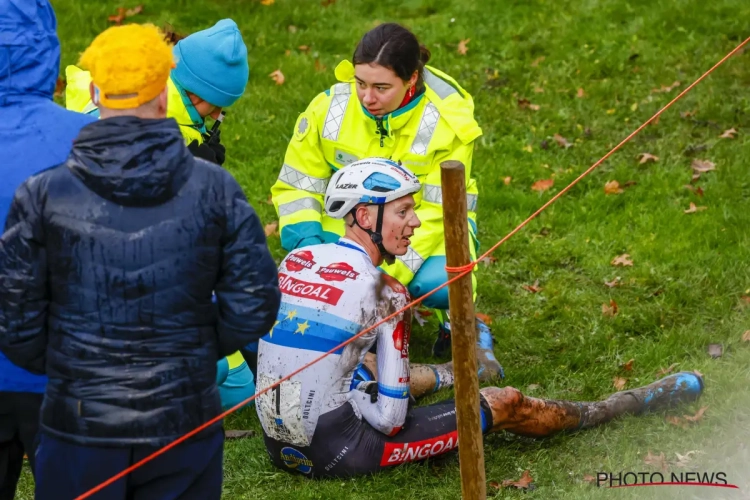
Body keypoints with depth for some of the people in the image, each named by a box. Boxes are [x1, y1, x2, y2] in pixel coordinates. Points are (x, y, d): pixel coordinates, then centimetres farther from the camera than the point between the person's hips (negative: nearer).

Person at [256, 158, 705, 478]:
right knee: (506, 404, 8)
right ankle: (616, 408, 29)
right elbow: (389, 420, -18)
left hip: (277, 442, 7)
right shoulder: (382, 291, -17)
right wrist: (359, 399, 0)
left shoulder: (294, 260, 2)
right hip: (336, 452, -7)